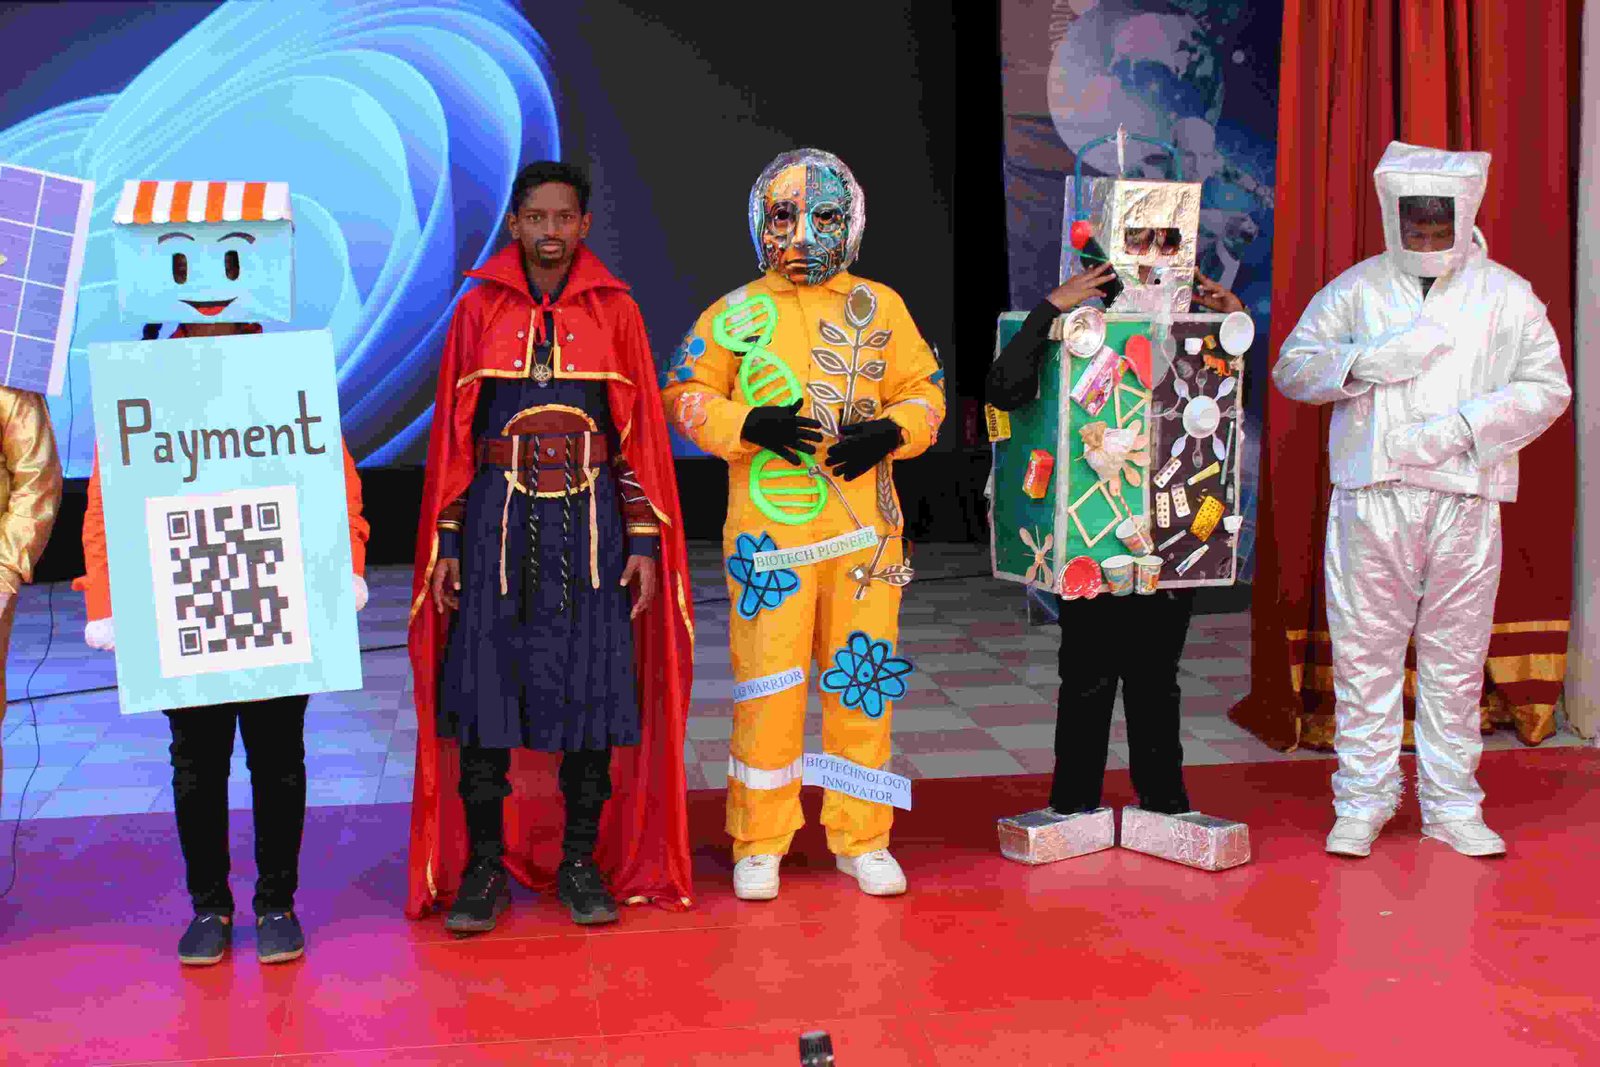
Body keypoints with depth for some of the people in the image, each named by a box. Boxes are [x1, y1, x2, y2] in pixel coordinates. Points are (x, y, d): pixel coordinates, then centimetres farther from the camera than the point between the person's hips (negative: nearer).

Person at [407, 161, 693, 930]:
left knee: (592, 688, 1)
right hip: (497, 519, 0)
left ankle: (582, 862, 13)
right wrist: (446, 543, 2)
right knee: (482, 687, -2)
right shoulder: (479, 310, 6)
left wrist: (645, 540, 0)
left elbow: (640, 431, 6)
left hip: (589, 520, 0)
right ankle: (484, 866, 9)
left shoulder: (614, 310, 5)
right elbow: (452, 432, 7)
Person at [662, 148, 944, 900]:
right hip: (770, 531, -2)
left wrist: (890, 431, -8)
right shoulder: (737, 314, 4)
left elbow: (925, 391, 13)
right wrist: (750, 426, -13)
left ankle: (861, 838, 19)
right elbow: (686, 396, 4)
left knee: (863, 682, 6)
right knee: (767, 686, -1)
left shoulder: (881, 308, 10)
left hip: (865, 530, 2)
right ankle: (759, 844, 12)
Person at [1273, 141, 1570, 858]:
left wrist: (1462, 426, -9)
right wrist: (1364, 361, -10)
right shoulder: (1356, 289, 9)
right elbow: (1291, 368, 9)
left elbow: (1548, 388, 5)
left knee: (1457, 658, 5)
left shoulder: (1507, 296, 9)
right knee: (1365, 652, 1)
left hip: (1465, 501, 1)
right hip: (1370, 498, 0)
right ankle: (1362, 802, 12)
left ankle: (1451, 806, 16)